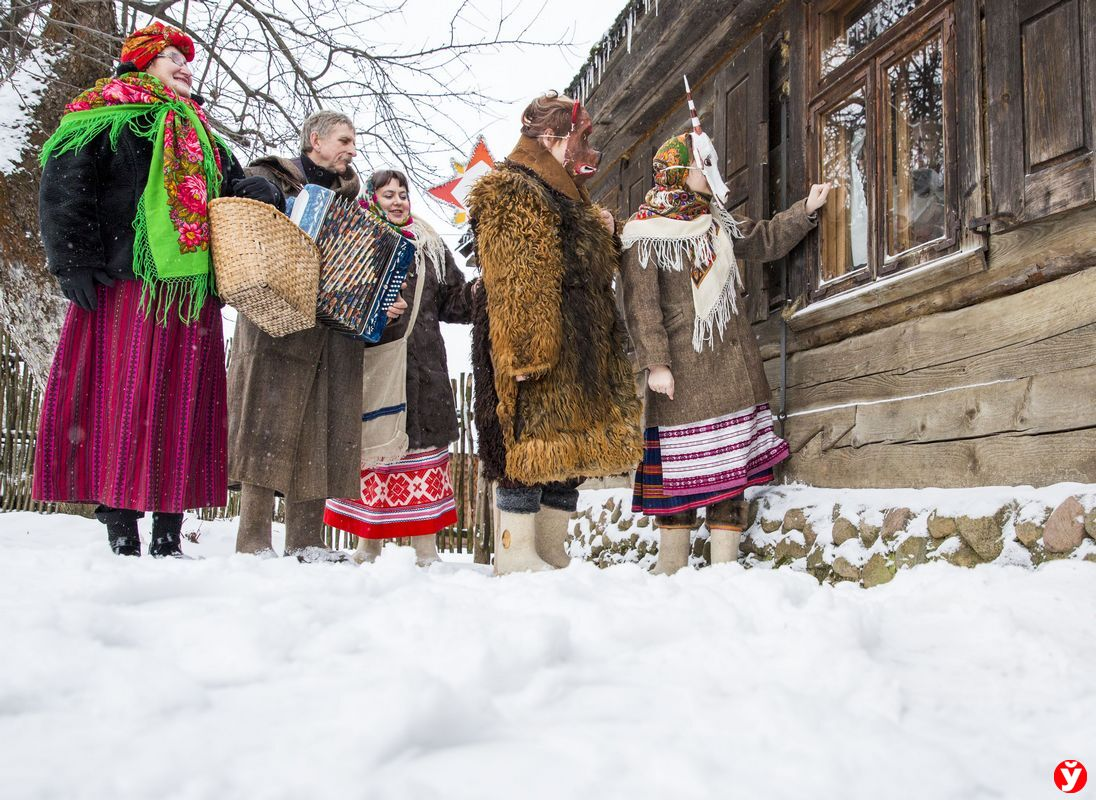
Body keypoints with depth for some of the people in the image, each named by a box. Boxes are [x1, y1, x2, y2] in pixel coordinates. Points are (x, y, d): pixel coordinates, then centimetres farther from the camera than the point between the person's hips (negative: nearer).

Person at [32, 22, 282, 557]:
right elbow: (64, 188, -4)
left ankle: (168, 541, 9)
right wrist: (73, 263, -13)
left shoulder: (202, 138, 25)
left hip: (191, 297, 6)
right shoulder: (111, 116, 5)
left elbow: (234, 185, 28)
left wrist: (257, 192, 3)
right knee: (123, 403, -7)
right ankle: (122, 542, -4)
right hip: (125, 289, -6)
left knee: (184, 408, 3)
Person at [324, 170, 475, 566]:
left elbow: (453, 300, 17)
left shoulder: (431, 246, 19)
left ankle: (426, 550, 4)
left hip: (422, 365, 2)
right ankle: (368, 545, 11)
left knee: (424, 445, -1)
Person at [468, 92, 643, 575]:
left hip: (579, 348, 10)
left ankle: (552, 555, 13)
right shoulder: (511, 192, -6)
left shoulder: (568, 197, 24)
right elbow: (512, 281, -17)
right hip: (539, 341, -10)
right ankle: (517, 555, -4)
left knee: (568, 449, 8)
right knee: (531, 442, -10)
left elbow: (595, 268, 33)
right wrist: (524, 349, -24)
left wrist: (605, 234, 13)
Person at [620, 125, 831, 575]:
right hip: (683, 369, -7)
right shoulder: (645, 233, -5)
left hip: (733, 366, 7)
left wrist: (806, 211, 21)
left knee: (732, 465, 3)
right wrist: (655, 363, -17)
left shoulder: (716, 222, 16)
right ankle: (670, 571, 7)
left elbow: (766, 241, 31)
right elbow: (641, 306, -11)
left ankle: (724, 566, 9)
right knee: (679, 469, -4)